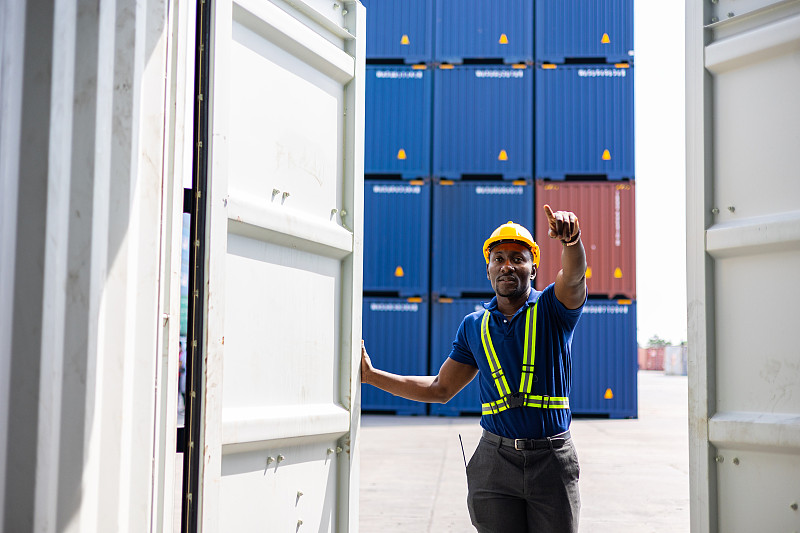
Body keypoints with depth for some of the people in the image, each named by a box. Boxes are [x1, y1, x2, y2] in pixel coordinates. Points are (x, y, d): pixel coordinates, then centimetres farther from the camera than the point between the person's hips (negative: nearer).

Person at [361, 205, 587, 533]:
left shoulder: (552, 309, 0)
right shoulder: (474, 326, 10)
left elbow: (574, 275, -23)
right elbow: (441, 389, 16)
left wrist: (571, 239, -46)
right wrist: (371, 375, 13)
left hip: (552, 460, -2)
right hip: (496, 460, 2)